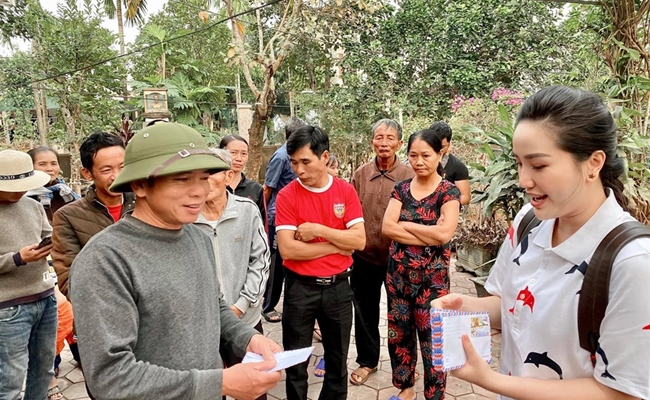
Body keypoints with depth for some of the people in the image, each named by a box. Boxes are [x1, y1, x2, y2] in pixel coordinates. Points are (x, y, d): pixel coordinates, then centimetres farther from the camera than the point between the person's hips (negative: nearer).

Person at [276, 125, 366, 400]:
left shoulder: (346, 191, -3)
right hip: (300, 287, -2)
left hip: (338, 286, 2)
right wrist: (337, 245, -14)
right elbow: (287, 249, -18)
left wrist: (318, 229, -18)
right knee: (296, 363, 13)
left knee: (338, 359, 18)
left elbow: (359, 240, -10)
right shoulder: (287, 196, -10)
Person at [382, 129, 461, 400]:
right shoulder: (401, 189, 3)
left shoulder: (448, 192, -7)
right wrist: (427, 235, -16)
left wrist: (403, 225, -11)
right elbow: (386, 227, -9)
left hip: (432, 277, -4)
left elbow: (444, 234, -21)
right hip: (398, 273, 4)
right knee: (399, 334, 16)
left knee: (432, 339, 7)